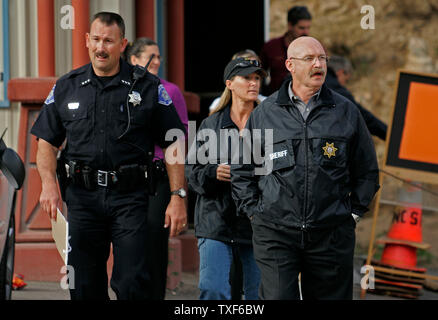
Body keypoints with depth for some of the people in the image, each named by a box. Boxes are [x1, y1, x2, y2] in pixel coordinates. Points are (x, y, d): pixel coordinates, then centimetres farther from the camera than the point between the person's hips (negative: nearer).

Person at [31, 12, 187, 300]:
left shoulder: (148, 87, 3)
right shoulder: (67, 88, 10)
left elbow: (173, 145, 2)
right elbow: (47, 142, 12)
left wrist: (178, 197, -6)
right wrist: (49, 182, -6)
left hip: (130, 198, -3)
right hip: (82, 197, 3)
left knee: (132, 284, -11)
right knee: (84, 287, 7)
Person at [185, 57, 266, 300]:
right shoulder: (211, 125, 8)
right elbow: (191, 171, 8)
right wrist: (213, 173, -12)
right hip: (217, 222, 0)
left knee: (258, 292, 6)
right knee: (213, 290, -11)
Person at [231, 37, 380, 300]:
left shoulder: (346, 111, 8)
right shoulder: (265, 113, 6)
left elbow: (367, 170, 15)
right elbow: (242, 169, 14)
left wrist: (354, 212, 9)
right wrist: (253, 210, 6)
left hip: (331, 235, 1)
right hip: (275, 234, -1)